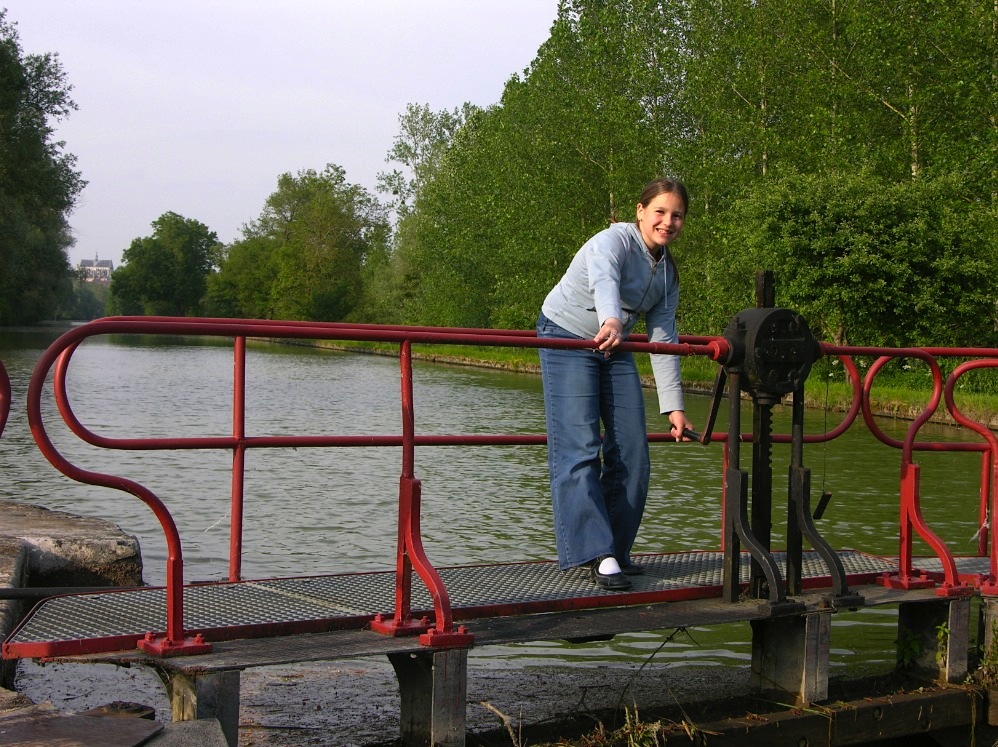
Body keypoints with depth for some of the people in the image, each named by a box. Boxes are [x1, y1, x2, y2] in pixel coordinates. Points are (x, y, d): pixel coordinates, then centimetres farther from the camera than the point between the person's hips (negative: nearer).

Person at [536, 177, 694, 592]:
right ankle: (597, 554, -18)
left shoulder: (667, 272, 5)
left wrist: (674, 406, -3)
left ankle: (616, 550, 10)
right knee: (579, 449, -16)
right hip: (567, 339, -8)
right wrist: (610, 321, -64)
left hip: (615, 349, 8)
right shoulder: (615, 240, -18)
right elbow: (603, 278, -42)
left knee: (632, 451, 1)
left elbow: (664, 340, 3)